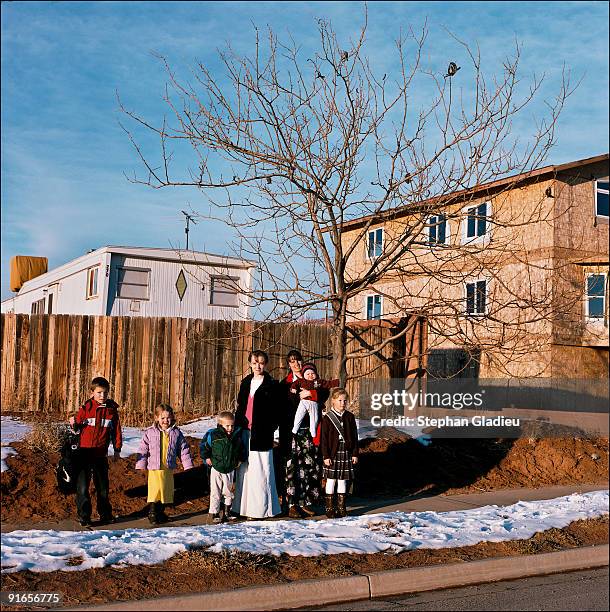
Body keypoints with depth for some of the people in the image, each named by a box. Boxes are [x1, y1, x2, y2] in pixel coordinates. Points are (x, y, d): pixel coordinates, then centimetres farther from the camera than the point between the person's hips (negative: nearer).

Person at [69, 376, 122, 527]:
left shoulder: (112, 409, 2)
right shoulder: (86, 408, -3)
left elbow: (116, 430, 8)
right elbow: (78, 426, 5)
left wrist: (117, 449, 6)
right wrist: (73, 424, -18)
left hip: (101, 454, 2)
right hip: (85, 452, -2)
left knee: (103, 486, 13)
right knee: (82, 486, -3)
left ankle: (105, 514, 26)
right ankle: (84, 516, 6)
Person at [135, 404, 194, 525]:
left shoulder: (176, 433, 3)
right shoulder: (150, 433, -3)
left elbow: (184, 450, 7)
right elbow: (143, 450, 0)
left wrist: (188, 466, 5)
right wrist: (140, 467, -3)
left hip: (169, 468, 3)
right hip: (154, 468, -3)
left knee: (166, 491, 10)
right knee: (155, 489, -12)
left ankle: (160, 512, 27)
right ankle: (152, 513, 2)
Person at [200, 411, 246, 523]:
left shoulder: (237, 437, -4)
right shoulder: (213, 436, -15)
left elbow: (242, 449, 15)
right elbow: (203, 446, -1)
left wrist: (240, 460, 8)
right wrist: (207, 458, -3)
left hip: (230, 470, 4)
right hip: (216, 470, -3)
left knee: (229, 493, 14)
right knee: (215, 493, 1)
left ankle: (227, 513, 29)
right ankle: (215, 514, 13)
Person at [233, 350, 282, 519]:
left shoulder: (271, 385, -1)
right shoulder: (246, 383, 15)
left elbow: (275, 410, -4)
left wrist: (270, 428, -11)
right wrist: (237, 426, 11)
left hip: (261, 433, -5)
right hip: (244, 432, 5)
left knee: (260, 471, -5)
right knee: (244, 469, 8)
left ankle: (261, 507, 2)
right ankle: (244, 506, 15)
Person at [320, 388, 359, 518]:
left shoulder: (349, 417, 6)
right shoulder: (327, 417, -5)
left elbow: (354, 437, 9)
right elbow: (324, 438, -6)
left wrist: (355, 454, 5)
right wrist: (326, 456, -10)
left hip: (346, 453, 3)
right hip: (332, 454, -3)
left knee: (343, 480, 9)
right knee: (331, 480, 2)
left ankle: (341, 507, 17)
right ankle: (329, 507, 11)